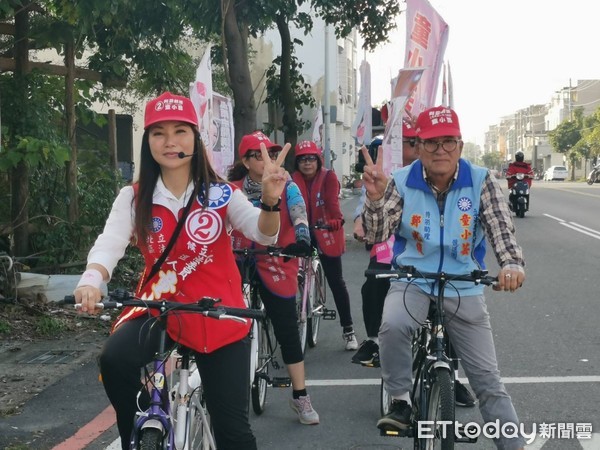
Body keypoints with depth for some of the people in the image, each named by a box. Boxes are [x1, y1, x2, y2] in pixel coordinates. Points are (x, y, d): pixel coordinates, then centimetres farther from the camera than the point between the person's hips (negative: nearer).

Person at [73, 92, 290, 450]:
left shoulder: (221, 193, -3)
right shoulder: (134, 198, 0)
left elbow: (263, 235, -16)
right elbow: (110, 243, -13)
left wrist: (270, 201, -39)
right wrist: (91, 280, -35)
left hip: (218, 315, -1)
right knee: (115, 360, -30)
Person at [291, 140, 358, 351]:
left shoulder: (328, 177, -9)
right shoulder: (294, 180, -1)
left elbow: (332, 201, -23)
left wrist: (336, 219, -41)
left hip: (326, 234, -2)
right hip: (303, 234, 3)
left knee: (336, 282, 3)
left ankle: (348, 329, 12)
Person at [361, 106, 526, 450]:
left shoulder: (481, 181, -6)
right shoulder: (401, 182, -6)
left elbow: (501, 227, -15)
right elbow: (377, 235, -12)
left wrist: (513, 264, -36)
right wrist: (375, 199, -33)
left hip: (464, 289, 1)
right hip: (412, 282, -1)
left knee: (488, 379, 5)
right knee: (393, 325, -34)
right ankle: (401, 401, -11)